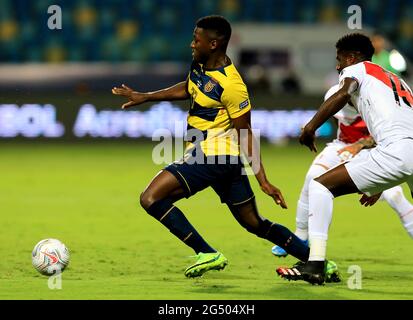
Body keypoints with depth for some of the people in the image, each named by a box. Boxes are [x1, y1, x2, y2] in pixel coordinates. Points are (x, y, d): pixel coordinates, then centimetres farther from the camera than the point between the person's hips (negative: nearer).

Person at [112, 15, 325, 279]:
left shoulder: (230, 85, -20)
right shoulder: (199, 64, 5)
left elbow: (246, 134, -15)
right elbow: (187, 89, 28)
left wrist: (263, 181, -15)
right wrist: (143, 97, 28)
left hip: (212, 156, -9)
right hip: (227, 159, 9)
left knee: (151, 199, -14)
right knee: (254, 223, 17)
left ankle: (208, 255, -11)